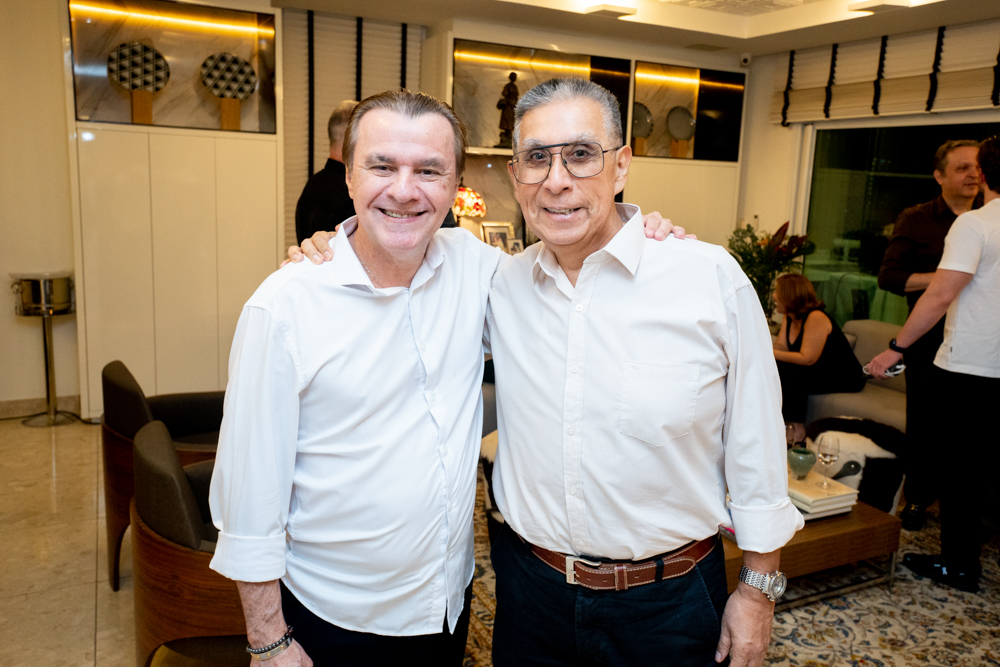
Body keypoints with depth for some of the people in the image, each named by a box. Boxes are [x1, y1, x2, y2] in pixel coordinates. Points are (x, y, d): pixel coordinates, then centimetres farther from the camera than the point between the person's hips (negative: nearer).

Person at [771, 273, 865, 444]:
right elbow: (780, 347, -4)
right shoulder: (789, 318, 6)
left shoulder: (816, 318, -22)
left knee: (788, 373, -28)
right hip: (818, 372, 8)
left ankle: (797, 429, -14)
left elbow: (807, 359, -27)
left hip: (844, 378, -8)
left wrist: (770, 353, -27)